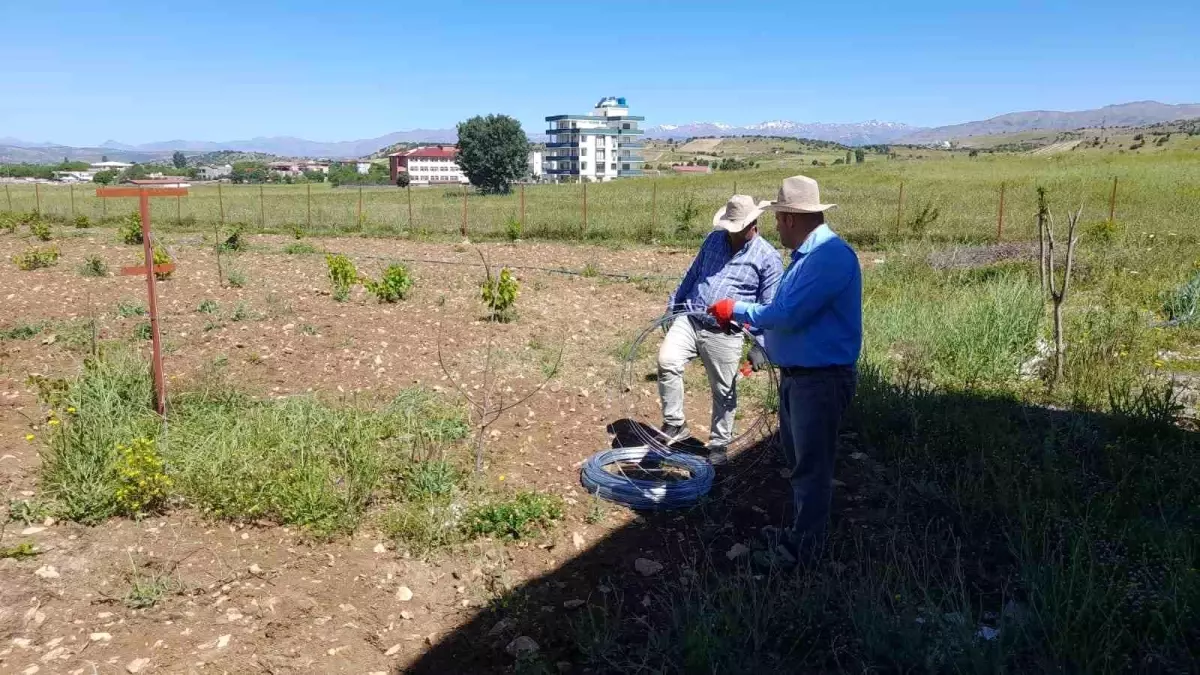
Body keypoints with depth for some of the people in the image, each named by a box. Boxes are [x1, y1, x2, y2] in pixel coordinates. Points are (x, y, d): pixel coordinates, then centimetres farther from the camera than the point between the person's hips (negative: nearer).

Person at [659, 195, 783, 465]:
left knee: (723, 392, 6)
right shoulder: (714, 240, 8)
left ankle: (718, 445, 25)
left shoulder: (769, 259, -6)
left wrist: (761, 345, -13)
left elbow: (770, 308, -6)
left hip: (724, 334, -3)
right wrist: (672, 306, 19)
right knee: (667, 361, -19)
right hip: (688, 319, 3)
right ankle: (674, 424, -3)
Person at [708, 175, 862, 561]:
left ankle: (802, 550, 17)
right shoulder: (807, 255, 10)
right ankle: (802, 526, 41)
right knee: (796, 456, 22)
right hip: (795, 373, 10)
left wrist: (736, 310, -15)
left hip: (821, 380, -10)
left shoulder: (830, 256, -23)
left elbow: (787, 315, -27)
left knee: (811, 466, 3)